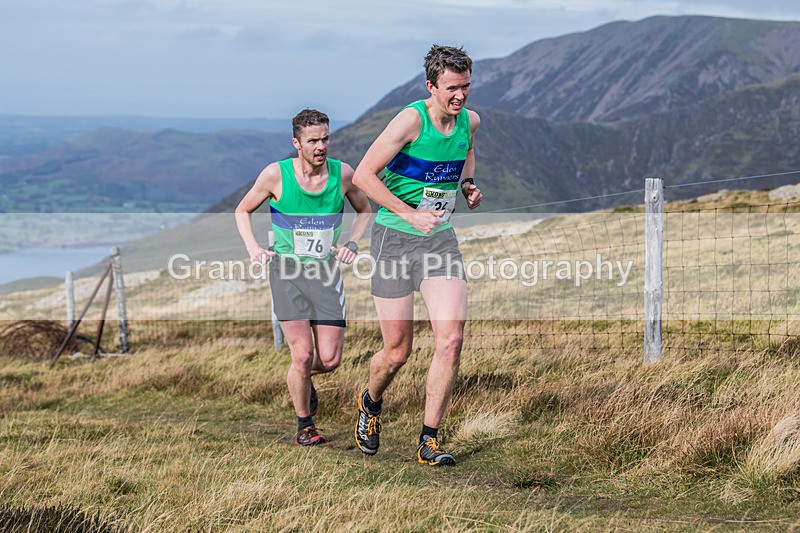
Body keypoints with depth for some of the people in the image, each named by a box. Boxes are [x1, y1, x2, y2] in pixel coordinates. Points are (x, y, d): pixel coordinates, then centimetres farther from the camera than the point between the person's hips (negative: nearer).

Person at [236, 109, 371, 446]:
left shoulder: (343, 173, -4)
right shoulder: (276, 174, -9)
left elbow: (364, 211, 16)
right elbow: (243, 211, 7)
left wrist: (352, 244, -1)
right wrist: (253, 248, -8)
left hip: (326, 271, 2)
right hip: (286, 270, -2)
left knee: (330, 360, -3)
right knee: (303, 354, -12)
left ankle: (302, 379, 34)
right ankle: (304, 426, 10)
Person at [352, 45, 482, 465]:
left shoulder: (469, 120, 2)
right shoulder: (411, 120, -17)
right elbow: (363, 175, -18)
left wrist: (468, 184, 8)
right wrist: (410, 213, -22)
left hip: (440, 238, 5)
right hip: (395, 238, -5)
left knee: (451, 340, -11)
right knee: (397, 353, 1)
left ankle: (429, 441, -1)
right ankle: (371, 403, 35)